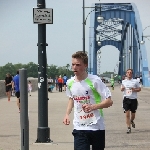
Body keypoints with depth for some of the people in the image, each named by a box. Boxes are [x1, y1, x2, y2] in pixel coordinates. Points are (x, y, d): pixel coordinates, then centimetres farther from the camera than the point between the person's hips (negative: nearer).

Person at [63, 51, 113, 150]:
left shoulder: (94, 80, -12)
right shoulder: (70, 83, 3)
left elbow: (109, 101, -12)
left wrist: (93, 107, -27)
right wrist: (67, 114, 8)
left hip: (97, 127, -3)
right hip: (79, 128, 3)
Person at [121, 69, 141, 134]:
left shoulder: (135, 81, 1)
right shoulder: (123, 81, 7)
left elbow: (139, 89, 5)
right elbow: (121, 89, 19)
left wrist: (134, 90, -14)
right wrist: (122, 89, -5)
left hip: (133, 99, 0)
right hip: (126, 99, 0)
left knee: (133, 113, 13)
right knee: (127, 114, -7)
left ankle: (132, 121, 46)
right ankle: (128, 128, -3)